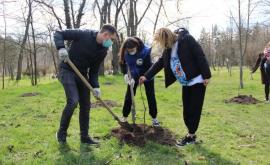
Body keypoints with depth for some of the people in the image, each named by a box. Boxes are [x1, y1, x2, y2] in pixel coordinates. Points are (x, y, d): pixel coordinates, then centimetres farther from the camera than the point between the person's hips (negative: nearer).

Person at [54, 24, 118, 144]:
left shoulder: (103, 51, -3)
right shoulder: (83, 35, -19)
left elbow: (94, 70, 4)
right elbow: (58, 34, -14)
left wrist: (95, 86, -9)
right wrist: (61, 47, -32)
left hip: (82, 74, 6)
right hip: (67, 70, -6)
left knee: (85, 105, 4)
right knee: (73, 101, -20)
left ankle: (84, 136, 17)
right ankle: (61, 132, 1)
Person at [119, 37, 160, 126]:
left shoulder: (145, 51, -32)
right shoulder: (125, 53, -22)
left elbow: (147, 68, -29)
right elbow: (122, 63, -4)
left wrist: (135, 79, -33)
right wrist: (125, 74, -22)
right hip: (133, 75, 3)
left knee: (151, 96, 0)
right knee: (128, 95, 2)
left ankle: (154, 118, 14)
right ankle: (124, 117, 15)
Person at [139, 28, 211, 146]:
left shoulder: (186, 39, -17)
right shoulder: (168, 49, 6)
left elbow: (200, 56, -19)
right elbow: (159, 63, 10)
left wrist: (206, 76, -19)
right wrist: (146, 76, 6)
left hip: (197, 81, -8)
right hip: (186, 83, 8)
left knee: (195, 109, -1)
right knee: (187, 110, 10)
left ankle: (191, 136, 9)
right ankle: (191, 134, 23)